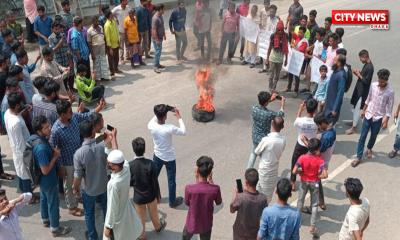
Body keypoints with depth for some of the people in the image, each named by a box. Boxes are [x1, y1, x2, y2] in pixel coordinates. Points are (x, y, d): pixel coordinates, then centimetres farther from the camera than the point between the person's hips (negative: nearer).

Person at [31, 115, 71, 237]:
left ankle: (45, 219, 52)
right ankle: (55, 228, 31)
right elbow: (45, 170, -31)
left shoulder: (34, 138, -9)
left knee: (44, 198, 29)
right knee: (53, 203, 12)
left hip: (42, 179, 9)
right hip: (48, 180, -9)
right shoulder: (41, 148, -38)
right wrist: (55, 156, -23)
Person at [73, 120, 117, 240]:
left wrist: (75, 187, 1)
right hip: (104, 187, 2)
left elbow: (78, 176, -19)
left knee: (89, 214, 23)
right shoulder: (102, 146, -23)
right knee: (107, 210, 26)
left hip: (88, 190, -2)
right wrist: (113, 138, -1)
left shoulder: (79, 153, -28)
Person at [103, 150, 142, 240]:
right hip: (127, 209, 6)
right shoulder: (126, 167, -23)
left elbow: (112, 208, -28)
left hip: (117, 217, -6)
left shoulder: (113, 184, -39)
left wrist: (108, 226, -14)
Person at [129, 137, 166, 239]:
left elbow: (129, 183, -12)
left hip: (138, 197, 0)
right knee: (154, 213, 29)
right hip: (151, 195, 0)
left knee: (141, 218, 23)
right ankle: (158, 226, 56)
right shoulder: (151, 164, -26)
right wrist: (158, 195, 1)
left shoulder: (130, 165, -24)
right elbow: (155, 182, -15)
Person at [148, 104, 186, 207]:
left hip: (157, 156, 4)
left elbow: (155, 118, 6)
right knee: (171, 181, 15)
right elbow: (183, 132, -12)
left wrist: (160, 112, 2)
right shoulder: (170, 128, -31)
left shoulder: (151, 126, -20)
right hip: (169, 158, -4)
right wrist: (179, 118, -6)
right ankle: (173, 202, 32)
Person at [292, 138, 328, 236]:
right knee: (314, 205, 12)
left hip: (304, 182, 1)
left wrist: (300, 171, -5)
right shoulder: (319, 160, -24)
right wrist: (317, 176, -11)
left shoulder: (302, 158, -22)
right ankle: (312, 226, 12)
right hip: (314, 183, -1)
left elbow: (294, 171, -26)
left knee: (300, 200, 25)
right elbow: (325, 175, -30)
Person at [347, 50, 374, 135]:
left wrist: (359, 74, -18)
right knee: (354, 107, 20)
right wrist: (358, 73, 1)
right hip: (359, 89, 10)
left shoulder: (370, 67, -23)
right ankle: (354, 122, 36)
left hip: (362, 92, -10)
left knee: (357, 109, -3)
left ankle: (354, 127, 5)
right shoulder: (366, 65, 7)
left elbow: (366, 81, -24)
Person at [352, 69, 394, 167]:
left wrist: (386, 121, -11)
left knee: (373, 136, 16)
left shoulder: (390, 92, -15)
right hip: (368, 115, 2)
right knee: (362, 136, 1)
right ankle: (358, 157, 8)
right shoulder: (373, 85, -7)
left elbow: (389, 108, -10)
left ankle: (369, 148, 47)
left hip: (378, 118, -2)